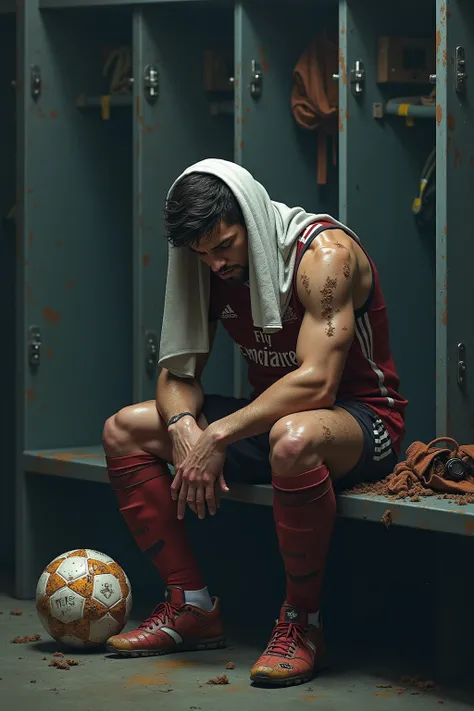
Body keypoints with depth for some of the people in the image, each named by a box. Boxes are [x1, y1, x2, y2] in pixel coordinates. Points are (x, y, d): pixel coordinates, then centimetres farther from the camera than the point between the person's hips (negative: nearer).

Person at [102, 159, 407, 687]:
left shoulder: (325, 251, -21)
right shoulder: (213, 269, 2)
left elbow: (316, 381, -31)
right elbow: (176, 372, 2)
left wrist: (219, 435, -33)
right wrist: (184, 426, -21)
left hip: (362, 419, -8)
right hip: (269, 416, 8)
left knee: (292, 439, -43)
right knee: (123, 431, 0)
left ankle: (301, 624, -26)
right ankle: (191, 606, -1)